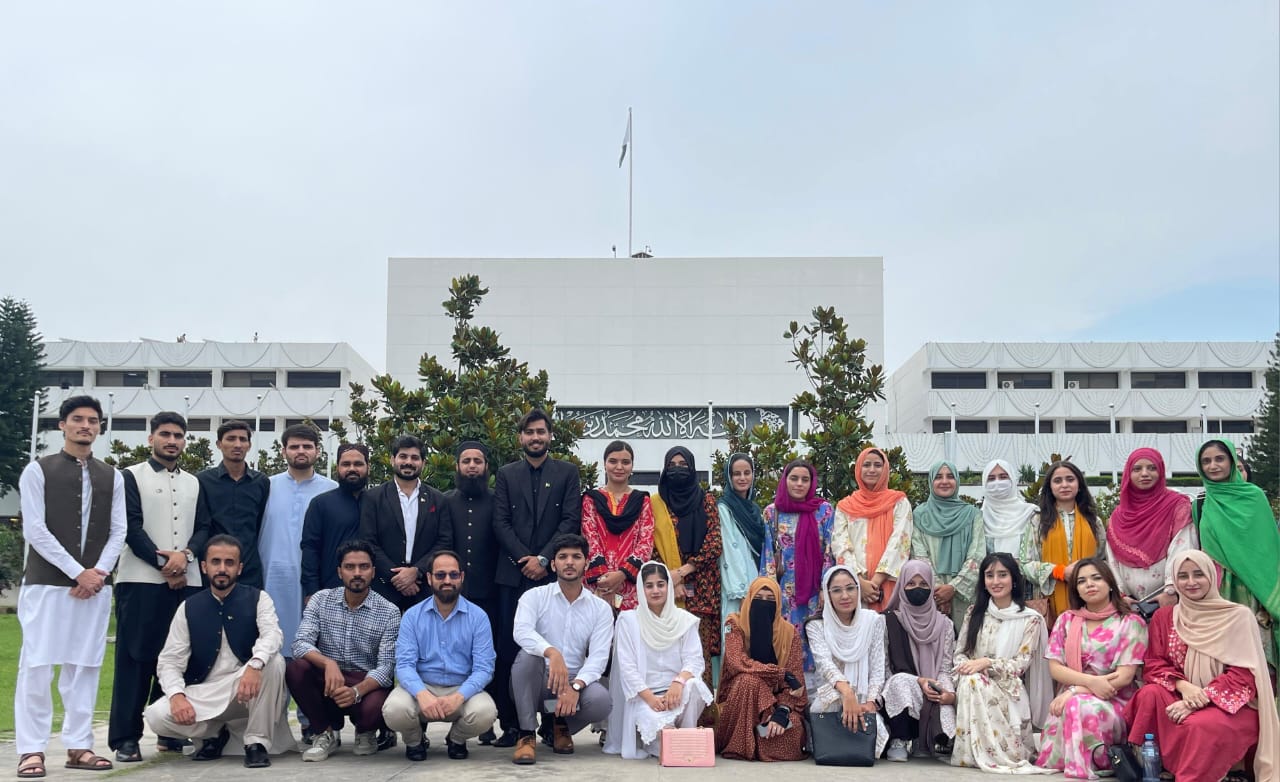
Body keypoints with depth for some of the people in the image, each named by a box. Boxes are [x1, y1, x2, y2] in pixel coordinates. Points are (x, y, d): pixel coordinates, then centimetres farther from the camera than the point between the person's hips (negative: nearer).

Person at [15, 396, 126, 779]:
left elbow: (118, 531, 9)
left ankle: (78, 746, 10)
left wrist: (98, 572, -8)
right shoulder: (38, 471, 1)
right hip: (47, 583, -3)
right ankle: (32, 750, 1)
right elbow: (35, 530, -7)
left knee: (84, 666, 5)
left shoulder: (112, 478, 12)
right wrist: (78, 572, -12)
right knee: (37, 666, -5)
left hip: (95, 584, 4)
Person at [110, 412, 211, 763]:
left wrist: (185, 554, -10)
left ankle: (170, 731, 10)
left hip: (187, 581, 4)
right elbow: (132, 528, -4)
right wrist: (164, 565, -10)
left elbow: (204, 528, 10)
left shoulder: (194, 483, 17)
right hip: (142, 580, -3)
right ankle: (126, 737, -1)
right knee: (135, 657, -4)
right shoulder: (131, 476, 5)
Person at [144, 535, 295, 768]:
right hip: (204, 694, 2)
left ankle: (257, 742, -16)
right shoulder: (189, 608, 3)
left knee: (274, 661, -32)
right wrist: (177, 696, -22)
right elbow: (169, 661, -1)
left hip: (249, 692, -2)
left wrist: (254, 665, -44)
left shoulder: (258, 599, -3)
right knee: (157, 716, -23)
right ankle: (215, 732, 7)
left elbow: (271, 635, -23)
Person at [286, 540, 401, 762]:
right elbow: (301, 644, -13)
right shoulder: (320, 600, -1)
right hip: (326, 681, 2)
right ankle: (326, 732, -3)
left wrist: (356, 691, -33)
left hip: (368, 684, -2)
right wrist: (328, 663, -34)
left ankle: (366, 732, 6)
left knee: (373, 709, -35)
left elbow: (386, 666, -14)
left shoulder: (389, 612, -7)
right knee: (295, 668, -27)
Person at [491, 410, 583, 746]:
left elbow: (571, 520, 1)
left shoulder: (567, 472, 10)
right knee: (509, 649, -2)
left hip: (553, 572, -1)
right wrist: (525, 559, -7)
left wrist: (543, 559, -9)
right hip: (513, 573, 1)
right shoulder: (506, 474, 13)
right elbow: (500, 522, 6)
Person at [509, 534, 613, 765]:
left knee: (601, 700, -30)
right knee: (528, 654, -33)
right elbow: (522, 632, -23)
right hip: (537, 682, -1)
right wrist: (552, 652, -43)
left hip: (576, 682, 1)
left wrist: (575, 686, -27)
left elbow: (598, 657, -8)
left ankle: (562, 727, 6)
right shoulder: (534, 596, -2)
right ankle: (526, 735, -19)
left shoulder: (601, 608, 2)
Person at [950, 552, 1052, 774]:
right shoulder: (975, 613, 12)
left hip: (1008, 692, -3)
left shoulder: (1030, 619, 1)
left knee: (974, 682, -34)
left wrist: (986, 663, -21)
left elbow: (1020, 664, -6)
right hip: (975, 688, 3)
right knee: (969, 681, -33)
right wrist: (966, 667, -15)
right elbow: (960, 653, 9)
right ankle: (973, 751, -19)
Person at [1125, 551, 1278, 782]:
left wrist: (1201, 699, -20)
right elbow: (1154, 664, 4)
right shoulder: (1164, 617, 8)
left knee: (1200, 726, -37)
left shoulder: (1239, 616, -4)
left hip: (1232, 705, -3)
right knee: (1150, 695, -30)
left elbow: (1243, 675, -9)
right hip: (1181, 697, 4)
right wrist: (1184, 686, -18)